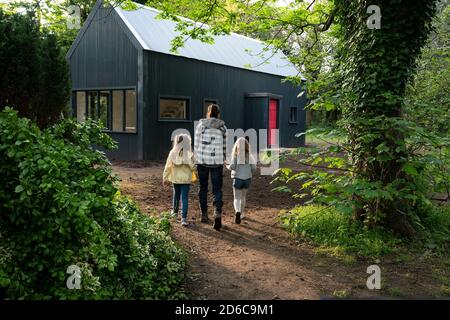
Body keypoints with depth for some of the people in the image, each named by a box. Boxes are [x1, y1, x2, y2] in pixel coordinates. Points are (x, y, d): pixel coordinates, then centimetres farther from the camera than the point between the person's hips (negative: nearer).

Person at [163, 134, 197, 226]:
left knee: (176, 195, 23)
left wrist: (165, 177, 8)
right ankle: (184, 218, -9)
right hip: (186, 179, -2)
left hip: (175, 178, 3)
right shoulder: (189, 154, -12)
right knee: (185, 198, -1)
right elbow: (193, 167, -12)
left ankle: (175, 211, 43)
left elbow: (168, 167, -2)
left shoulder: (172, 153, -6)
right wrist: (194, 177, 6)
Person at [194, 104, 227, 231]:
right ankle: (218, 213, -18)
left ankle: (204, 215, 20)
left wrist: (197, 159, 10)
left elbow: (196, 144, 0)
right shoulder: (222, 126, 2)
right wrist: (223, 160, 19)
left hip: (202, 160, 0)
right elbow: (224, 146, 6)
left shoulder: (201, 124, 0)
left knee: (203, 188, 15)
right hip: (217, 161, 0)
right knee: (217, 189, 4)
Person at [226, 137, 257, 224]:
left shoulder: (235, 155, -7)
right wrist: (250, 173, 12)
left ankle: (237, 212, -25)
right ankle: (241, 214, 32)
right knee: (243, 197, 21)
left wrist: (228, 166, 5)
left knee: (237, 198, 2)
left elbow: (232, 166, -17)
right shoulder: (250, 156, -2)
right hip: (247, 178, 2)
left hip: (237, 178, -2)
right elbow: (254, 167, -8)